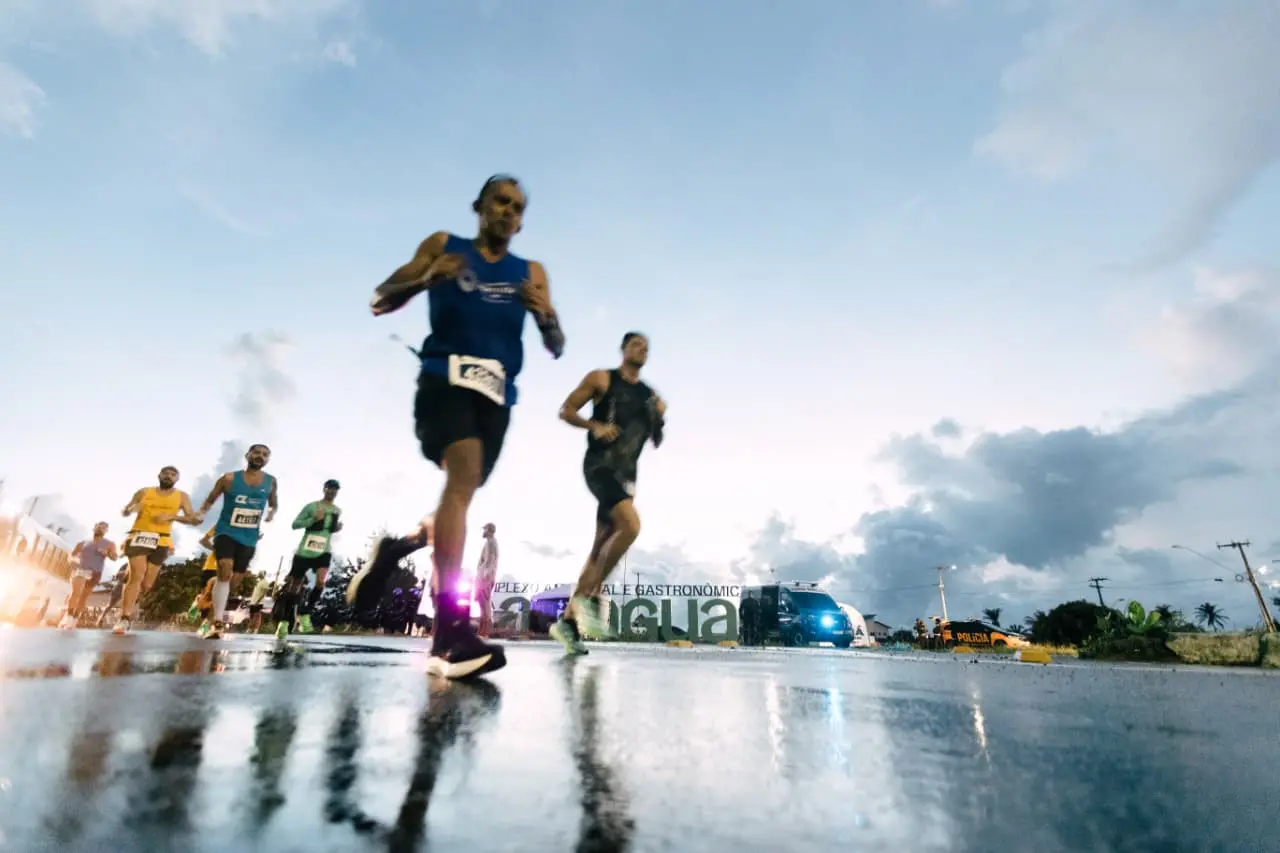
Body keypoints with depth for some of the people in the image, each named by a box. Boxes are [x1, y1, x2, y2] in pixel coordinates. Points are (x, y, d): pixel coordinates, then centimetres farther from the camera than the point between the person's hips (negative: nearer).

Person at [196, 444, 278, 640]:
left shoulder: (271, 482, 2)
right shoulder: (229, 478, -5)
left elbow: (274, 505, 15)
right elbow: (210, 501, 6)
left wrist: (271, 514, -6)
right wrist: (201, 512, -14)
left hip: (249, 538, 3)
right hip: (226, 532, -3)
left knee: (235, 581, 10)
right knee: (225, 571, -25)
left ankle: (212, 618, 32)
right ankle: (217, 623, -22)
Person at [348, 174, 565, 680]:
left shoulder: (531, 273, 17)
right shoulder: (443, 246, 13)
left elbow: (556, 348, 11)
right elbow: (380, 302, 9)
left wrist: (545, 316, -12)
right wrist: (426, 280, -11)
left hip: (497, 394, 5)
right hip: (445, 378, -4)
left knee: (461, 491, 9)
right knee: (464, 473, -28)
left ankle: (394, 549, 39)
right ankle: (452, 630, -31)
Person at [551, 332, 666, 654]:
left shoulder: (651, 396, 17)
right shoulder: (601, 379, 4)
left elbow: (655, 443, 19)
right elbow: (565, 411, 0)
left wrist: (659, 420, -1)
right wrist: (595, 426, -16)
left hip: (627, 471, 6)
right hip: (600, 464, -6)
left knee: (601, 548, 5)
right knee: (631, 524, -28)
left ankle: (567, 620, 14)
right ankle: (592, 596, -12)